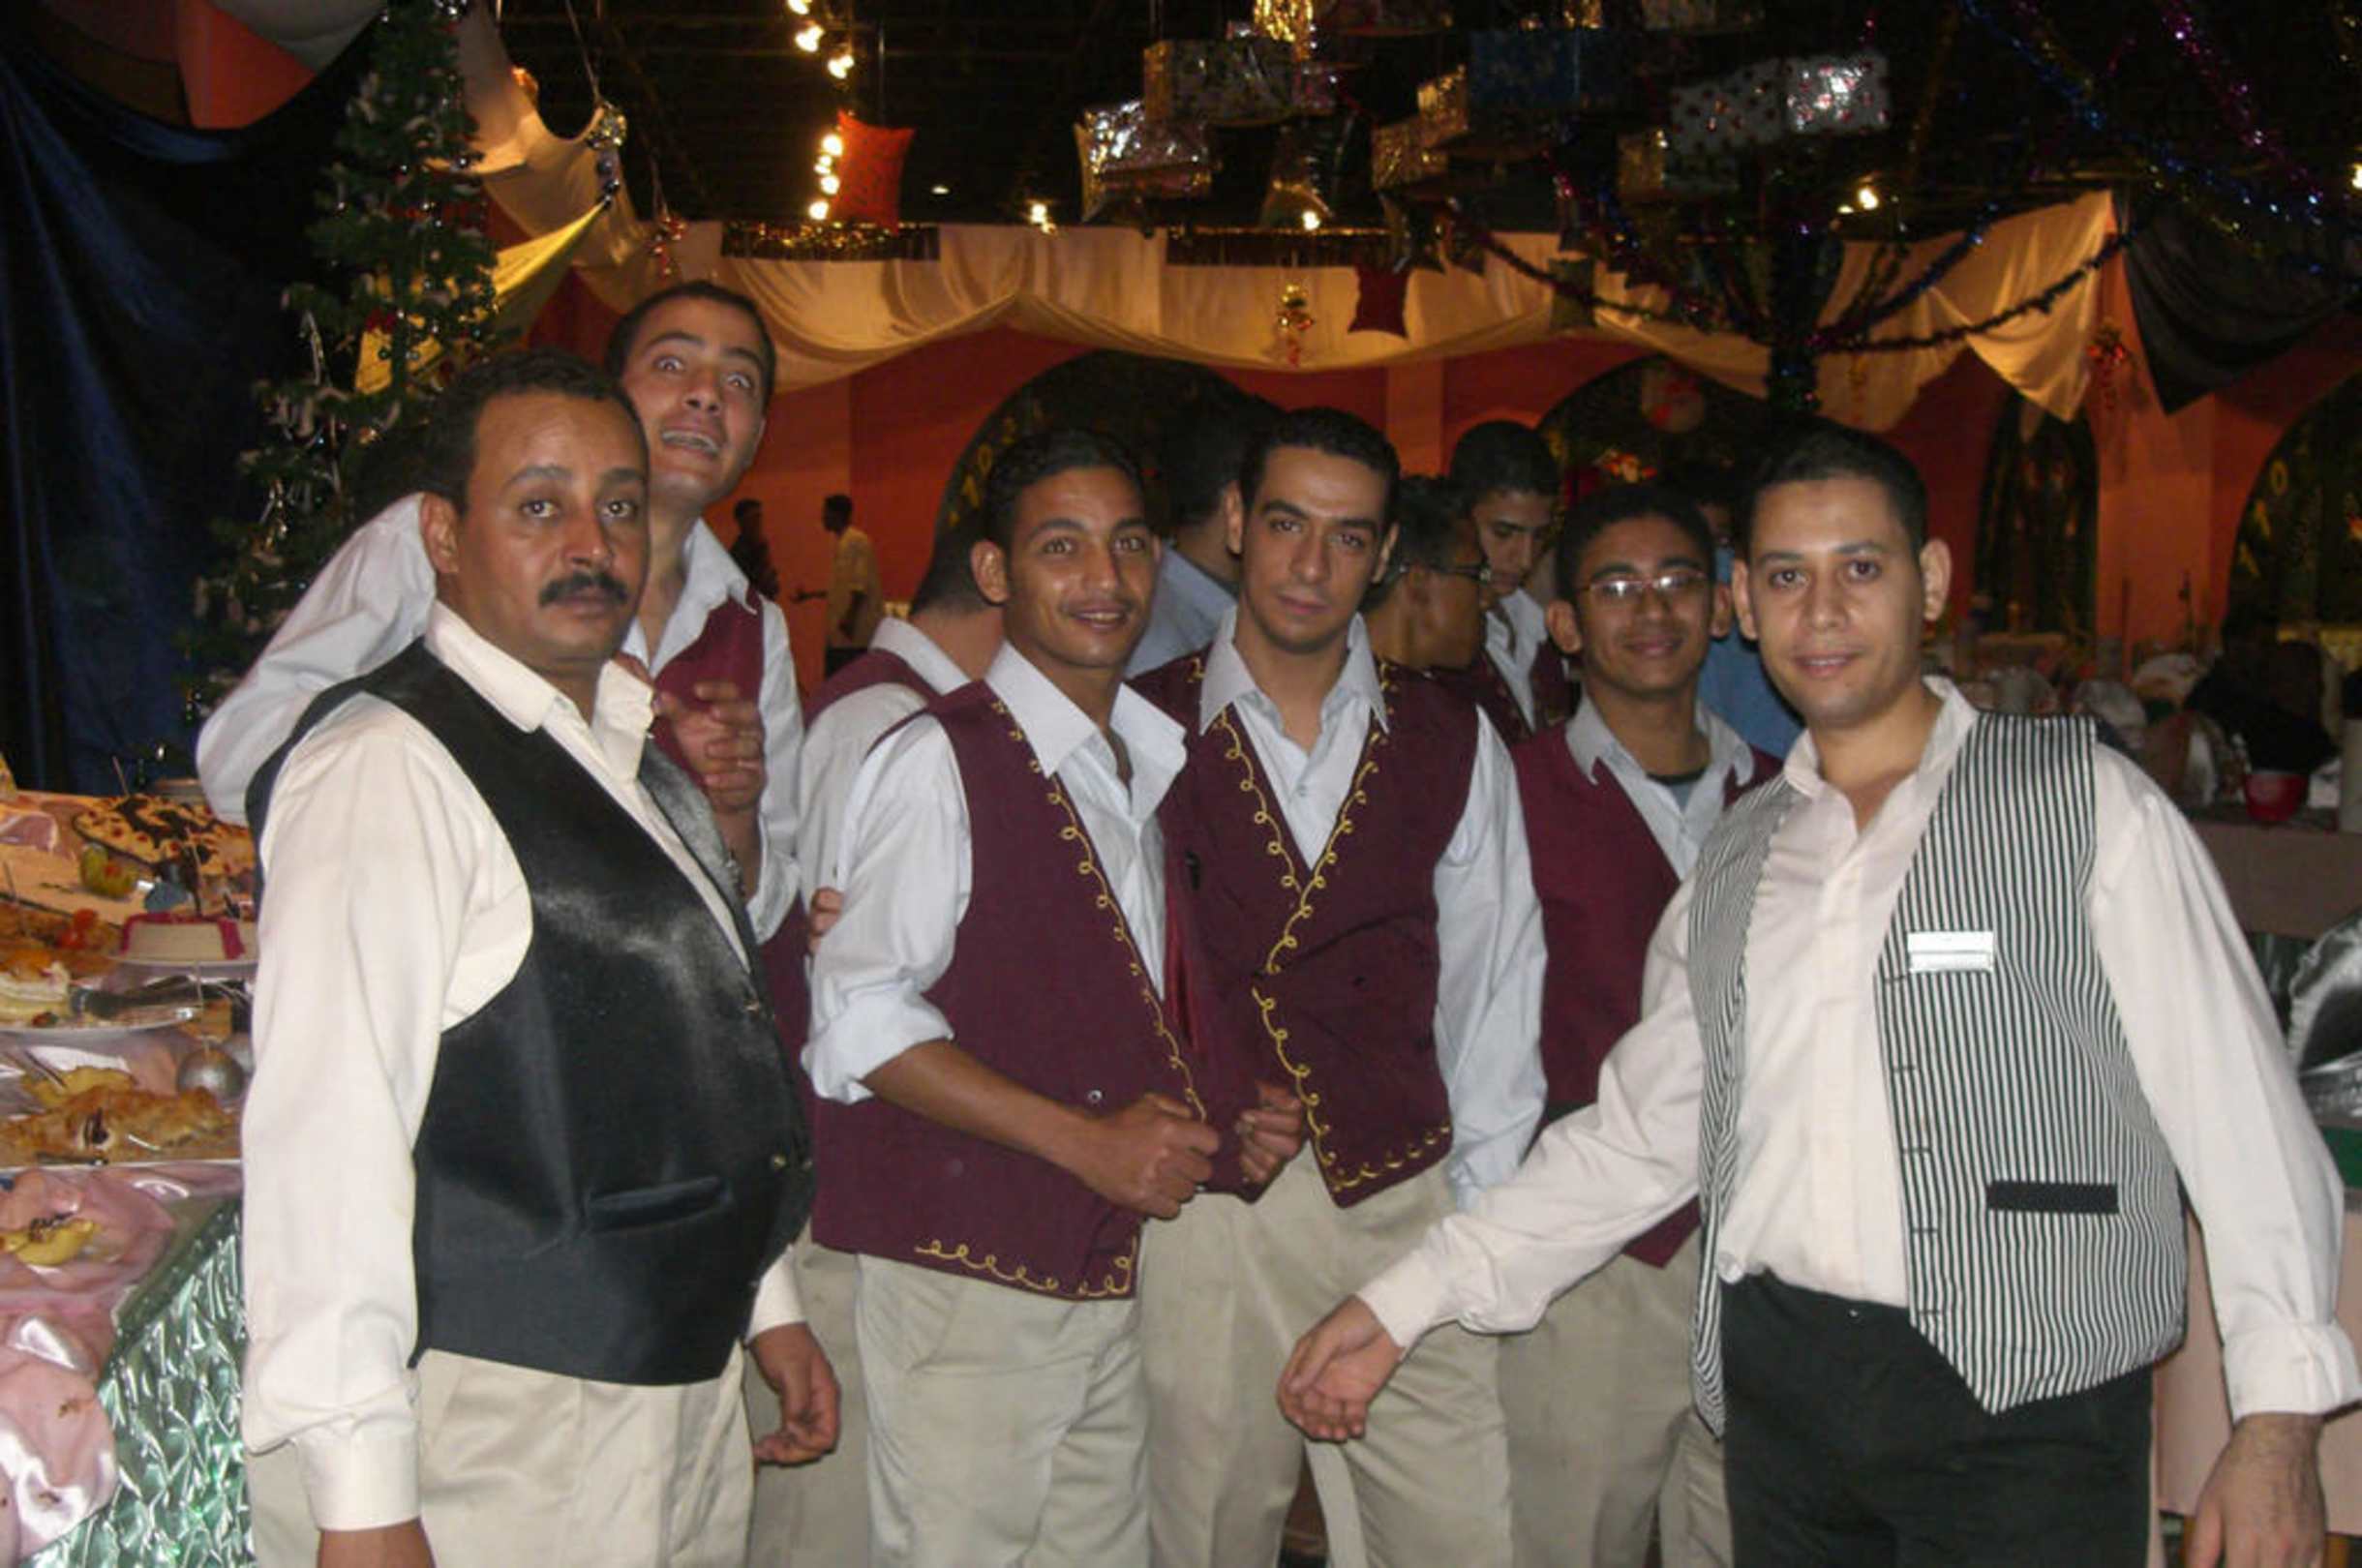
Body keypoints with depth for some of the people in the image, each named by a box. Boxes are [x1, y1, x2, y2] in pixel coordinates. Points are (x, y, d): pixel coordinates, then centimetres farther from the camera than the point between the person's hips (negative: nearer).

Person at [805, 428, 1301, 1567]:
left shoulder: (1147, 770, 15)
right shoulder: (941, 759, -9)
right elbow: (863, 1020, -16)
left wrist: (1228, 1120, 4)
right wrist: (1084, 1139, -18)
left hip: (1110, 1279, 7)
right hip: (965, 1288, -7)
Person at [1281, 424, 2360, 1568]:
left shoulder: (2084, 806, -1)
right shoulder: (1736, 863, 12)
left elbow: (2238, 1111, -5)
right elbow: (1639, 1133, 15)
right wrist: (1404, 1303, 11)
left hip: (2025, 1406, -4)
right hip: (1780, 1387, 4)